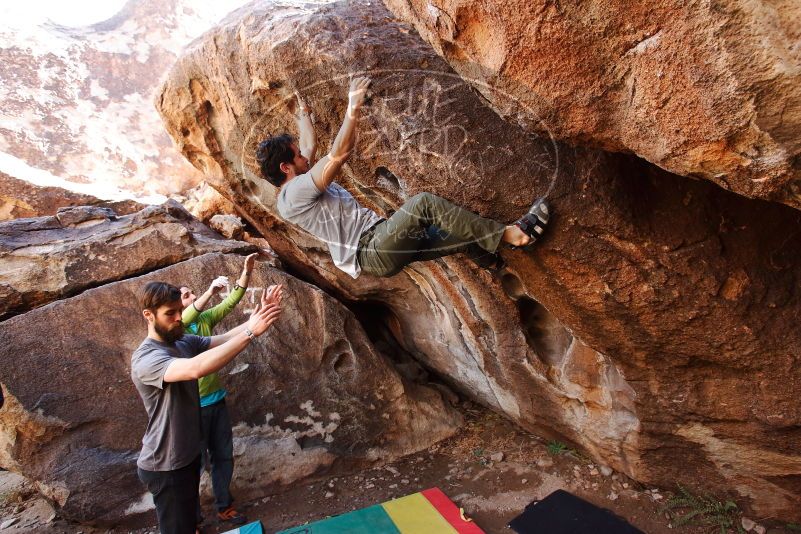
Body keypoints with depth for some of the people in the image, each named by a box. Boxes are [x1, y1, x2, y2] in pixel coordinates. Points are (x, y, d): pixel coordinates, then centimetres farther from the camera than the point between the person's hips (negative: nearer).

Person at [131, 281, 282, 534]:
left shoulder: (186, 343, -1)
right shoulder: (145, 358, -27)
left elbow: (225, 339, -12)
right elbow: (196, 369, -44)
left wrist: (256, 317, -31)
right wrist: (250, 332, -47)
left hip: (189, 453, 8)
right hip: (165, 465, -8)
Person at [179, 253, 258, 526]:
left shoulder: (205, 319, 3)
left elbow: (233, 299, -3)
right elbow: (186, 317, -35)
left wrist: (247, 270, -15)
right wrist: (210, 291, -45)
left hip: (217, 399, 6)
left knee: (223, 456, 17)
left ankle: (224, 507, 35)